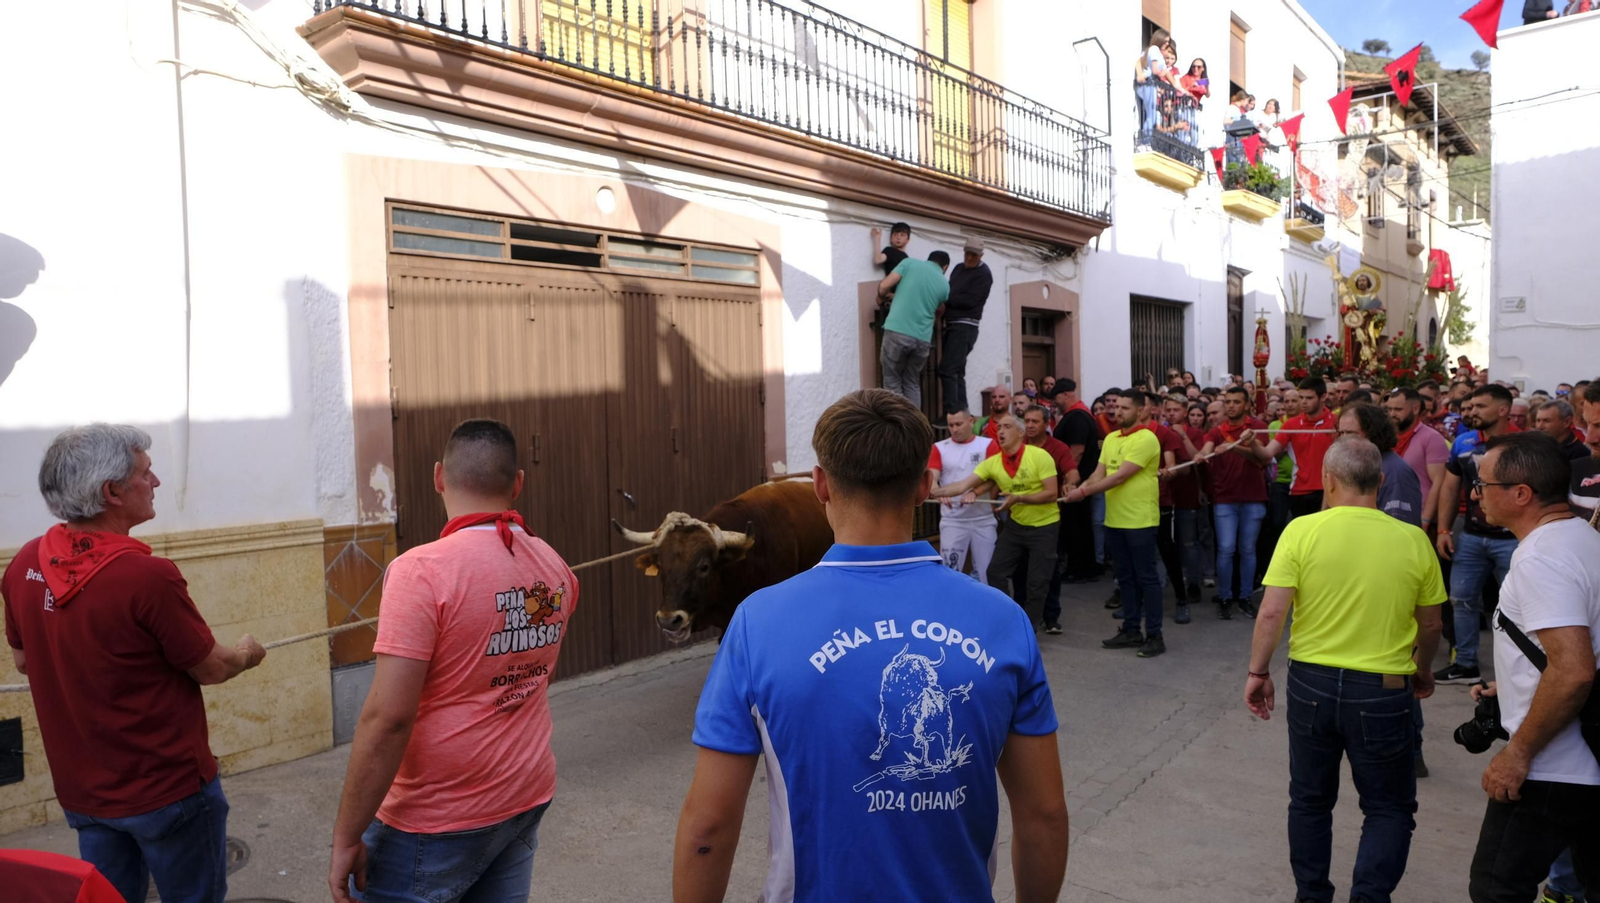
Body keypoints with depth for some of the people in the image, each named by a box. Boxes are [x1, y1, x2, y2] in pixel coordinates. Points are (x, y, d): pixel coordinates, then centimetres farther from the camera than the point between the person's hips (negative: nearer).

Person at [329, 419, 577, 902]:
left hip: (437, 821, -6)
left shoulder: (423, 570, -20)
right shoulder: (555, 569, -1)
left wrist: (346, 837, -13)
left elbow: (387, 718, -23)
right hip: (528, 803, 6)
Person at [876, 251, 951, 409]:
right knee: (912, 383, 18)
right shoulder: (945, 285, 14)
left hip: (897, 332, -3)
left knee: (892, 383, 6)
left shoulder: (910, 263, 7)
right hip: (922, 338, 3)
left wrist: (881, 298, 22)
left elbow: (884, 286, 1)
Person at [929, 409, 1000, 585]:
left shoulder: (988, 445, 1)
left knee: (986, 569, 6)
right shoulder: (939, 448, 4)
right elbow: (931, 478, -7)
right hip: (952, 520, 0)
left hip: (983, 519, 0)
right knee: (950, 569, 3)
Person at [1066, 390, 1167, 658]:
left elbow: (1120, 476, -20)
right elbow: (1098, 474, 8)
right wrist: (1080, 487, -12)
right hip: (1114, 520, 8)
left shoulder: (1146, 439, -13)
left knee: (1146, 577, -1)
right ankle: (1131, 630, 23)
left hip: (1140, 521, -8)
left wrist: (1085, 492, -20)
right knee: (1125, 577, 14)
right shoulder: (1110, 439, 12)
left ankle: (1154, 635, 7)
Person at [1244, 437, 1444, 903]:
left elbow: (1271, 612, -14)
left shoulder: (1302, 530, -10)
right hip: (1383, 690, 0)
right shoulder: (1413, 541, -5)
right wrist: (1421, 671, 24)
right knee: (1389, 808, 17)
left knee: (1310, 799, 19)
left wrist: (1258, 671, -1)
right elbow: (1431, 626, 5)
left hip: (1311, 683, 0)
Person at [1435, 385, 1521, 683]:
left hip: (1511, 538, -5)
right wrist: (1443, 530, 6)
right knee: (1461, 599, 9)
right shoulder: (1463, 442, 3)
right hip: (1471, 536, 5)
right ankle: (1465, 663, 22)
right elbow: (1450, 487, 11)